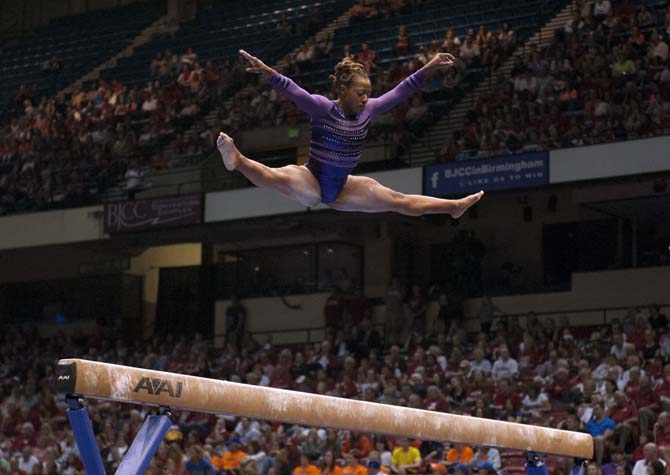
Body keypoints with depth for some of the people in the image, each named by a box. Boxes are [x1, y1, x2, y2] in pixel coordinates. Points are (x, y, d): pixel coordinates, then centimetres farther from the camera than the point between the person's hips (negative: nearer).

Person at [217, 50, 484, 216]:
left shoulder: (367, 112, -1)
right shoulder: (322, 108, -18)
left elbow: (400, 92, 5)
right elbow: (292, 90, -34)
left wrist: (429, 68, 4)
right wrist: (267, 73, -51)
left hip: (341, 189, 7)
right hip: (311, 183, -6)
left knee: (399, 201, 17)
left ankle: (453, 207, 33)